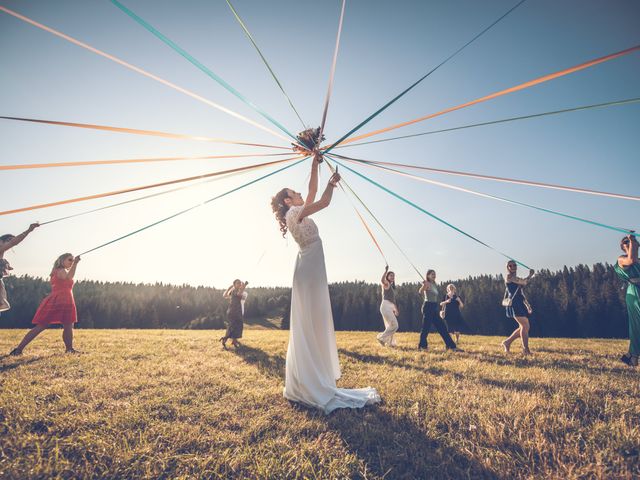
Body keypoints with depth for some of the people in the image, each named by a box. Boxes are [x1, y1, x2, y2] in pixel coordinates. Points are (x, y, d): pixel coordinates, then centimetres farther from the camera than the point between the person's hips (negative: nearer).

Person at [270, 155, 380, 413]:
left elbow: (313, 192, 23)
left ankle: (304, 384, 22)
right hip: (309, 270, -10)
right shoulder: (294, 213, -8)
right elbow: (324, 201, -16)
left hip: (312, 271, 10)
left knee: (313, 326, 12)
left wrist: (314, 166, 25)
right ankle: (311, 387, -3)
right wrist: (332, 182, 1)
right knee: (309, 325, -9)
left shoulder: (298, 214, 18)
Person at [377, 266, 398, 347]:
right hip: (386, 306, -9)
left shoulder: (392, 286, 23)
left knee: (390, 326, 12)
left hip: (390, 307, 9)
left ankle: (390, 343, 20)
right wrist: (386, 270, -29)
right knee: (394, 325, -14)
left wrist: (396, 309, 26)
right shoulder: (386, 284, -3)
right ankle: (381, 337, -5)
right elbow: (382, 280, -30)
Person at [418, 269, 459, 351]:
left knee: (442, 327, 9)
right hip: (428, 307, -9)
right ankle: (422, 346, 7)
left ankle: (452, 346, 13)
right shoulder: (427, 284, -10)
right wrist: (424, 285, -49)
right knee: (426, 327, -4)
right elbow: (420, 292, -31)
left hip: (434, 308, 9)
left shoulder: (434, 285, 16)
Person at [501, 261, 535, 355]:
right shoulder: (509, 276, -5)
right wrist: (530, 275, 6)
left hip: (520, 304, 9)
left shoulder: (516, 278, 22)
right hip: (514, 304, -9)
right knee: (525, 326, -11)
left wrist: (527, 305, 15)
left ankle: (507, 342, 18)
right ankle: (526, 350, -4)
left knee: (524, 327, 9)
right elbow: (524, 282, -12)